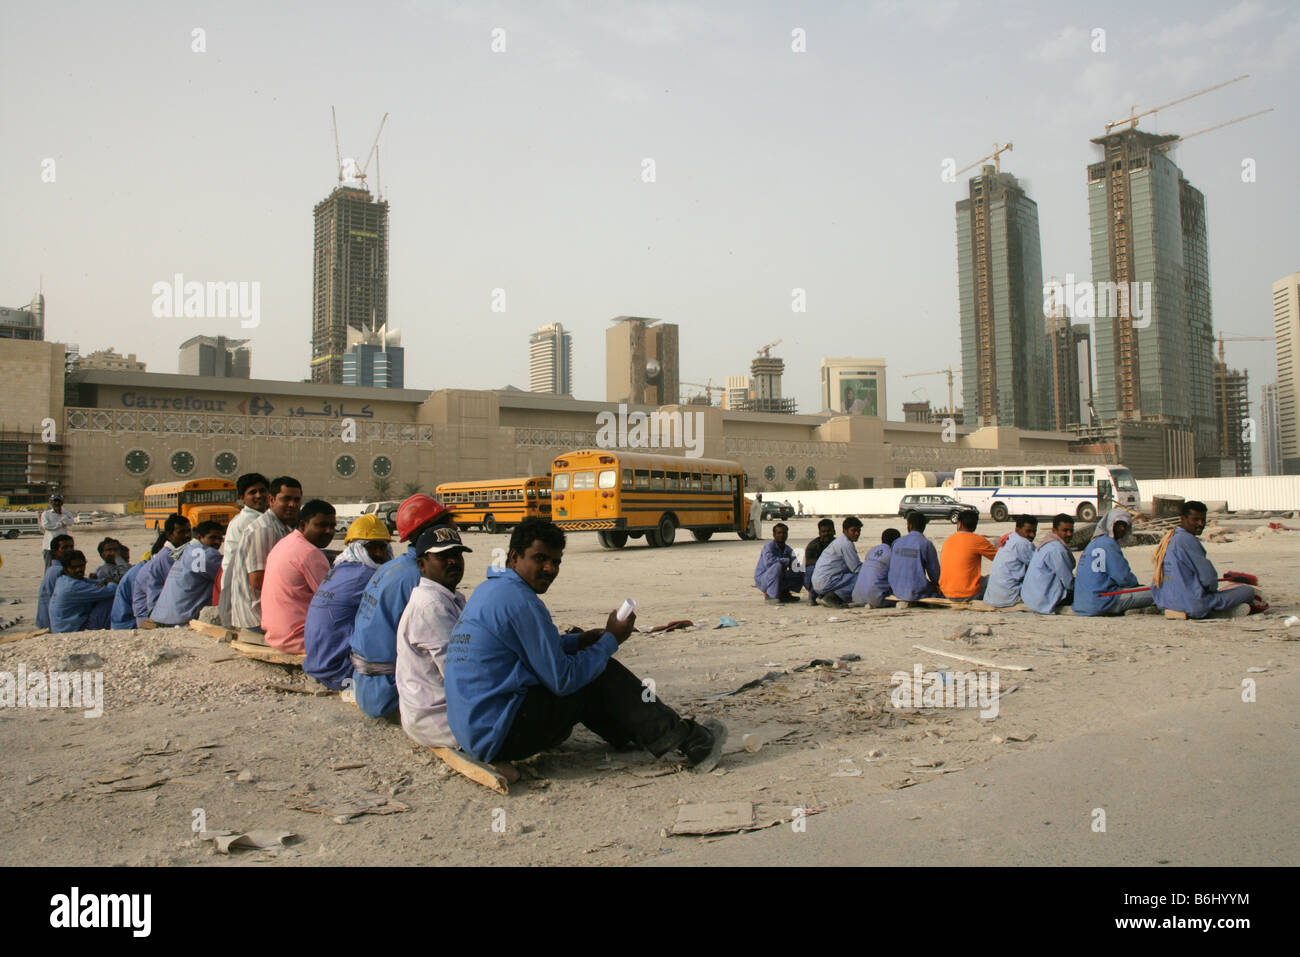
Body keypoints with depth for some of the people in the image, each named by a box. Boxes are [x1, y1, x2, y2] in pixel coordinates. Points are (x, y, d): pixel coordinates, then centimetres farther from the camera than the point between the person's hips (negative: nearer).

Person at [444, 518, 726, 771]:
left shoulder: (488, 591, 13)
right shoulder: (520, 601, -18)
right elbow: (562, 680, -17)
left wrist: (582, 640, 12)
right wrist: (611, 641, -4)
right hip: (501, 737, -10)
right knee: (604, 675, -4)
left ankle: (628, 735, 30)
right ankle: (689, 743, 3)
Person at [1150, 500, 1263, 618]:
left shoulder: (1168, 539, 12)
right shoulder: (1187, 540, -16)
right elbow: (1209, 578, -17)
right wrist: (1213, 588, 6)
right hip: (1194, 607, -9)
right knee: (1248, 591, -1)